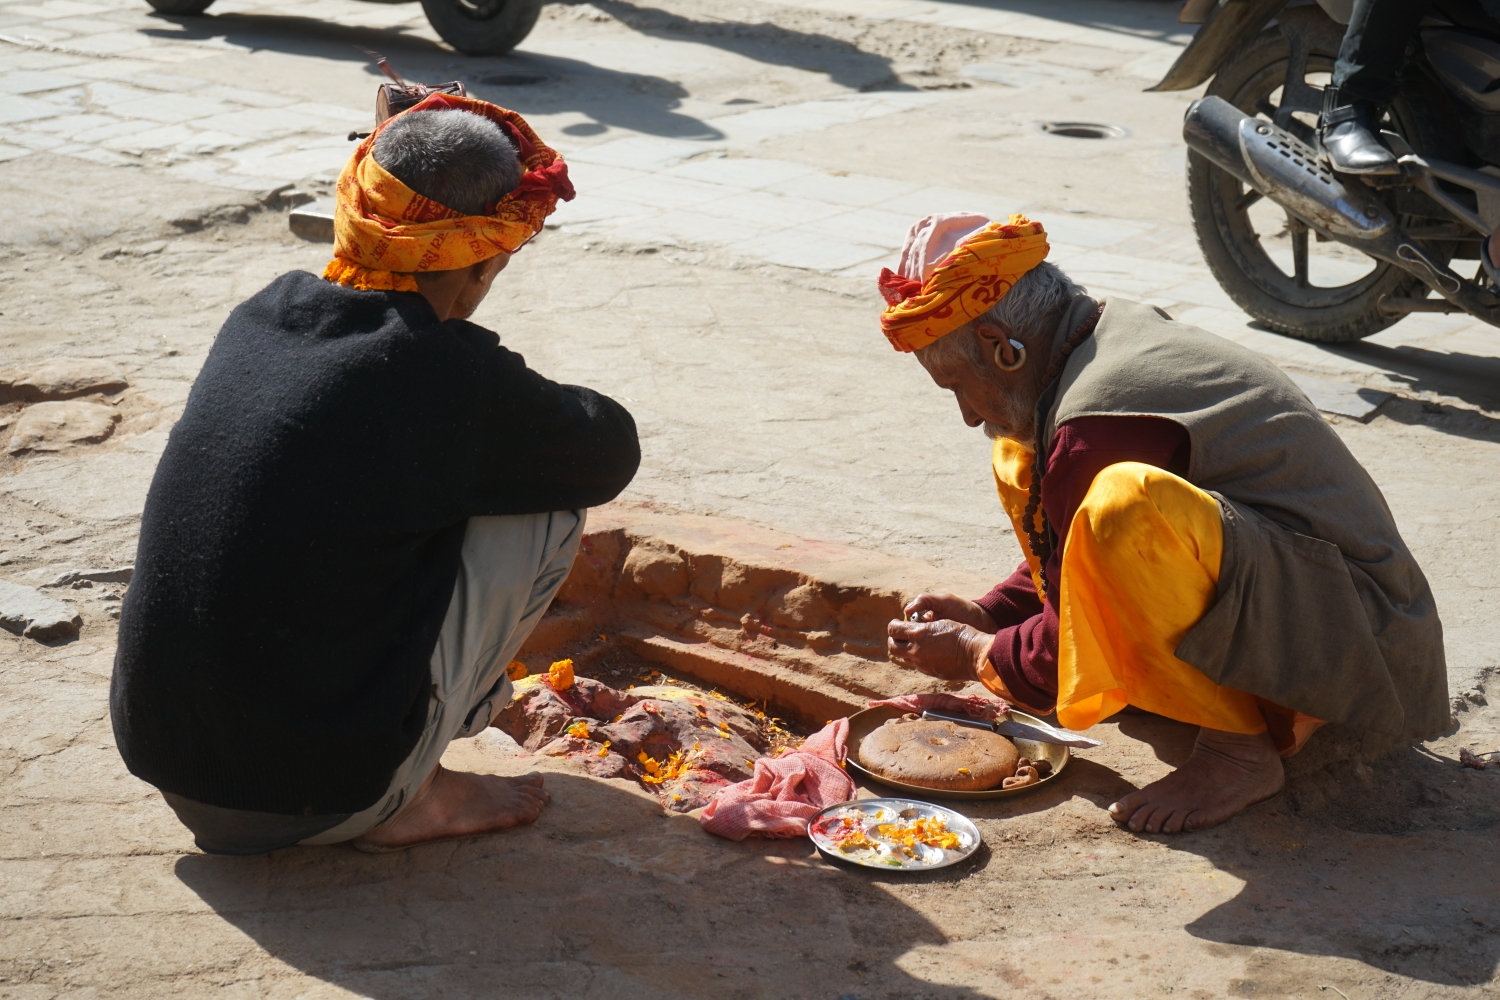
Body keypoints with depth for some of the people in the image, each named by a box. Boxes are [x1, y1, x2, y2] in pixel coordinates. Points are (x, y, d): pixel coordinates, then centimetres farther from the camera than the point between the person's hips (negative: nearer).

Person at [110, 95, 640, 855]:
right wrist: (550, 411, 22)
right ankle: (407, 801, 6)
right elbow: (612, 452, 3)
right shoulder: (451, 374, -15)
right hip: (313, 799, -7)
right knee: (550, 503, 3)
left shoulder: (258, 316, 4)